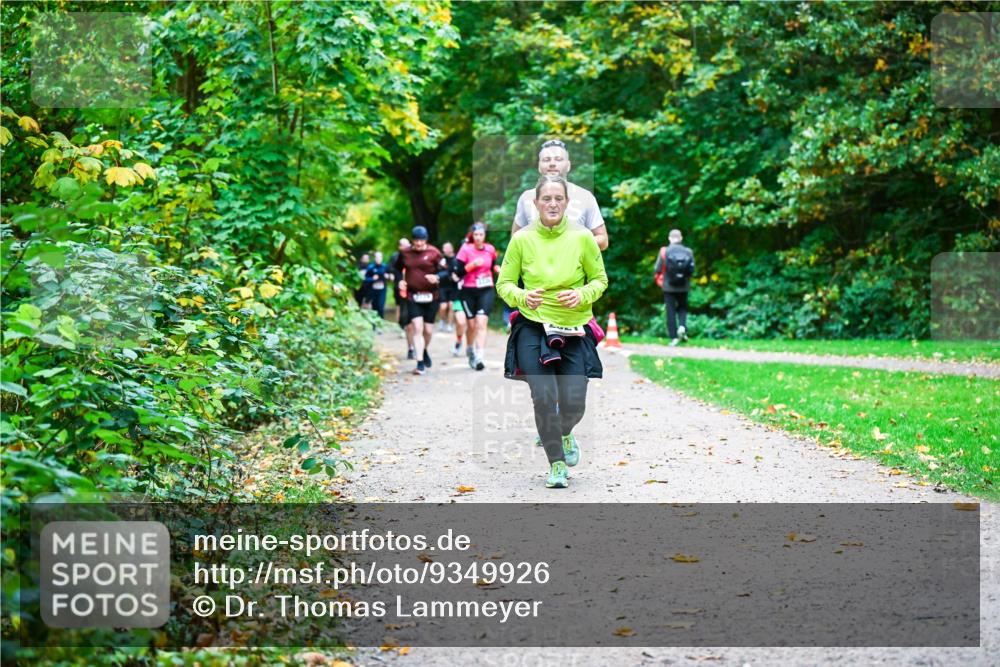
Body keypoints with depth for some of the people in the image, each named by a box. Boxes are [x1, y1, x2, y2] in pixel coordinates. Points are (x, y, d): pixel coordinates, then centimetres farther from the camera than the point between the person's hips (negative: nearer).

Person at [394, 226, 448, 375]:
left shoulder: (433, 253, -4)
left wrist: (437, 277, -23)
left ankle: (425, 350, 41)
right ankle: (420, 363, -12)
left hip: (430, 296, 0)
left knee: (428, 330, 8)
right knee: (417, 328, -12)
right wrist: (400, 281, 3)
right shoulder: (405, 253, 3)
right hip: (412, 296, 0)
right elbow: (397, 269, 20)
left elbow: (446, 271, -3)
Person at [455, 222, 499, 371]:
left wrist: (499, 269, -2)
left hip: (486, 291, 1)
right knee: (472, 325, 8)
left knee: (481, 323, -14)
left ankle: (479, 357, -20)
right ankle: (470, 350, 35)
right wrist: (473, 265, -20)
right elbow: (458, 271, -8)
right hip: (469, 291, -1)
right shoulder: (466, 249, -5)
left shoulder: (490, 249, 4)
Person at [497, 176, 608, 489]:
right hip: (533, 328, -1)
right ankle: (556, 464, 9)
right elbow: (504, 283, 4)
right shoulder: (521, 239, -2)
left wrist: (581, 295, -13)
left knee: (574, 404, -5)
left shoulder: (582, 237, -2)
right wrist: (523, 297, -16)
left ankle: (564, 434, 35)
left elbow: (600, 279, 7)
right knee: (544, 397, -14)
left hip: (574, 331, 1)